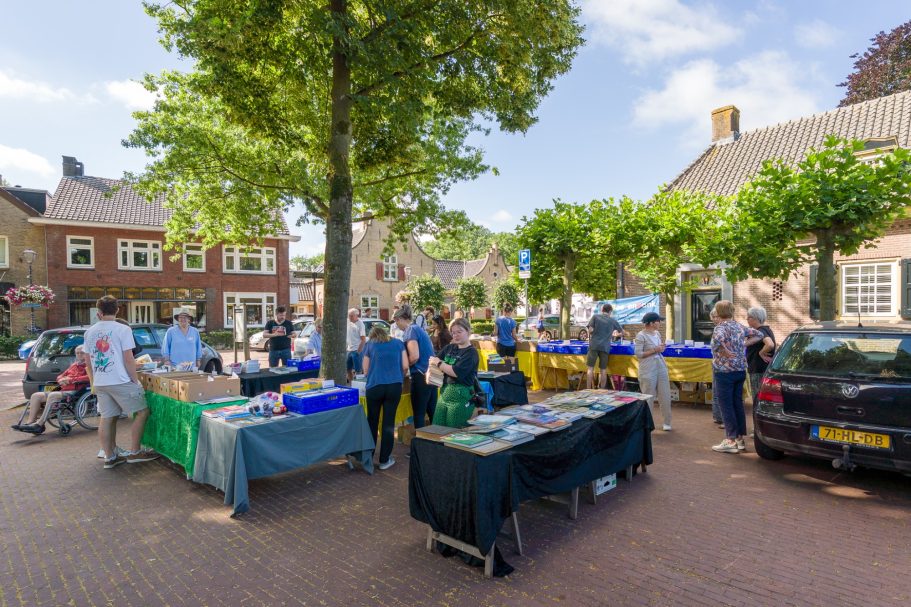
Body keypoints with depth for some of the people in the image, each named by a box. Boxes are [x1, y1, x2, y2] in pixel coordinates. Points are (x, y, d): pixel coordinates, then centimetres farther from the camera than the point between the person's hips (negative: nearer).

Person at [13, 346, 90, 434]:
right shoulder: (73, 365, 28)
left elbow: (89, 377, -16)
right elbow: (60, 376, 29)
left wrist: (71, 379, -15)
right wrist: (61, 380, 4)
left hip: (74, 392, -9)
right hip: (63, 390, 9)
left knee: (52, 395, -33)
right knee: (36, 396, -4)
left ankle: (39, 424, -33)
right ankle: (30, 422, -14)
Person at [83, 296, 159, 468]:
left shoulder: (90, 332, 8)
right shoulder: (122, 329, -10)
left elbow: (88, 360, 14)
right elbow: (128, 360, -12)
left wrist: (94, 382, 24)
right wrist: (135, 380, -4)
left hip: (100, 383, 7)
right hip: (120, 381, -7)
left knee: (107, 418, 12)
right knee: (142, 412, 3)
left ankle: (110, 457, 18)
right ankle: (134, 452, 4)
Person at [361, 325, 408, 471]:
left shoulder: (369, 345, 10)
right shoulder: (398, 343, 12)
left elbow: (366, 370, 8)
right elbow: (405, 366, 6)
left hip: (374, 386, 0)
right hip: (395, 386, 0)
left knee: (372, 421, 14)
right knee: (389, 422, 6)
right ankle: (384, 460, 12)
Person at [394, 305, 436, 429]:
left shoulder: (410, 330, -11)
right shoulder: (420, 329, 16)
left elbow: (414, 356, -21)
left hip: (421, 377, -9)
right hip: (431, 375, 9)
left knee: (419, 414, 0)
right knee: (432, 411, 14)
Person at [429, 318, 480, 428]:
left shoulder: (471, 352, -9)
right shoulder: (449, 348, 12)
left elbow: (456, 372, -18)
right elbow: (432, 360, 9)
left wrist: (438, 363, -7)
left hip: (461, 397, -6)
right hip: (444, 393, 6)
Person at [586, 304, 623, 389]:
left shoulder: (595, 316, 4)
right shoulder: (613, 321, 8)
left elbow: (590, 330, -5)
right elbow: (622, 333, 18)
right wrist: (614, 335, 36)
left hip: (594, 345, -1)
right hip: (605, 347, 1)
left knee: (590, 368, 3)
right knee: (603, 370, 7)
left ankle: (588, 390, 3)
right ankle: (602, 391, 11)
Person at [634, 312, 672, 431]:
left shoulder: (657, 333, 9)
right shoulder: (641, 336, -13)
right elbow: (638, 354, -16)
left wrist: (661, 348, -2)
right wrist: (654, 350, -16)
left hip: (661, 367, 7)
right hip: (648, 370, -7)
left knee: (665, 396, 10)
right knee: (648, 397, 2)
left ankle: (666, 422, 25)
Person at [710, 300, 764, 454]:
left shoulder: (720, 327, -14)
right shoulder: (740, 327, 10)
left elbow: (718, 339, -36)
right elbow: (758, 335, 23)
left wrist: (726, 352, -21)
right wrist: (744, 344, 11)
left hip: (724, 372, -7)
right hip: (740, 371, 7)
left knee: (727, 406, -1)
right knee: (738, 404, 13)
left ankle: (731, 441, 3)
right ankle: (740, 439, 19)